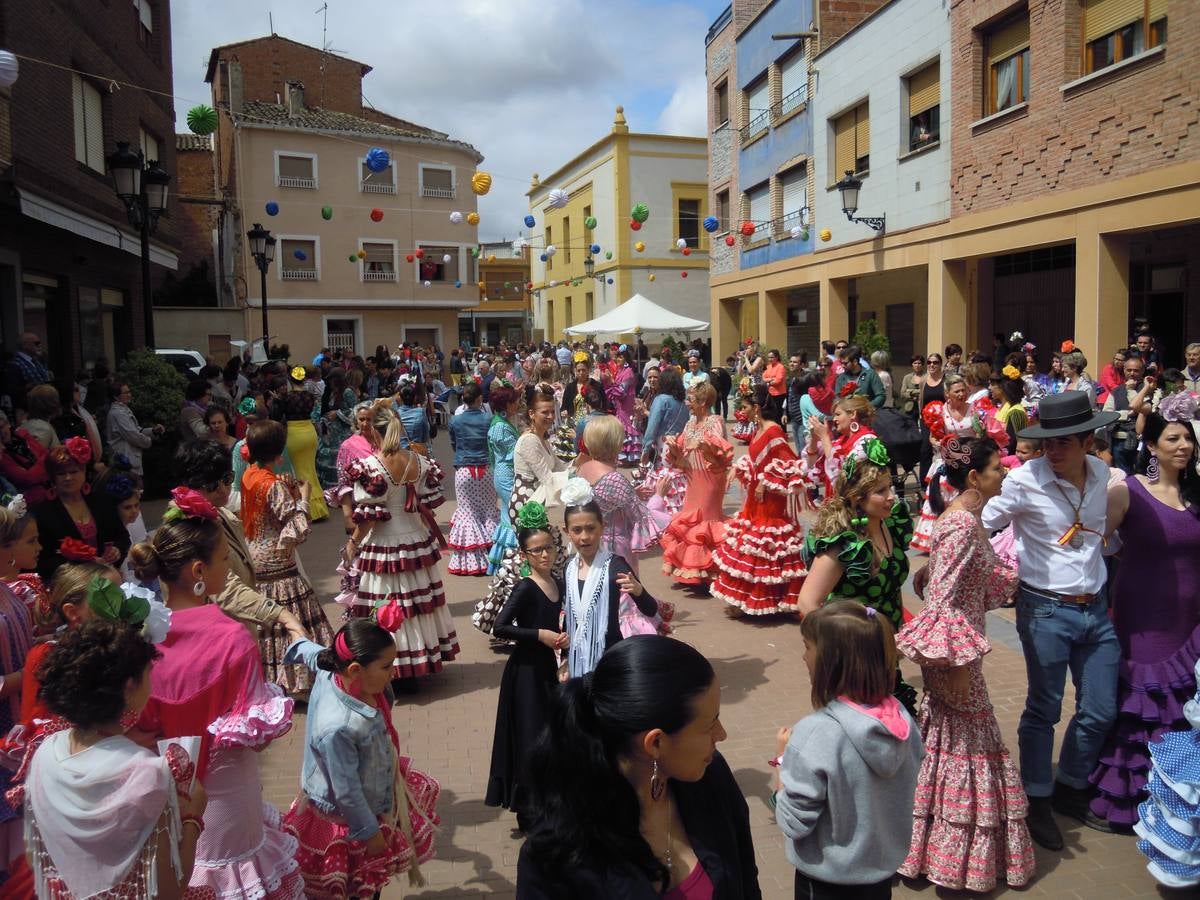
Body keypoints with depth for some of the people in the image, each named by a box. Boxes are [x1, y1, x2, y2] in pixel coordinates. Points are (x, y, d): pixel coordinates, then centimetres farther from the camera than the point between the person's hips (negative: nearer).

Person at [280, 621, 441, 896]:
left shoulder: (331, 670, -22)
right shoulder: (338, 728, -44)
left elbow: (311, 651, 2)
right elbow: (347, 792, -31)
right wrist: (369, 831, -15)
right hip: (347, 815, -8)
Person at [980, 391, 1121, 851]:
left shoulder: (1103, 474, 0)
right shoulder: (1026, 481, -16)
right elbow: (979, 525, -10)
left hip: (1096, 607, 5)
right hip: (1046, 610, -5)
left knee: (1100, 711, 12)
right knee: (1044, 709, 6)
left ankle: (1071, 787, 35)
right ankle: (1037, 800, 25)